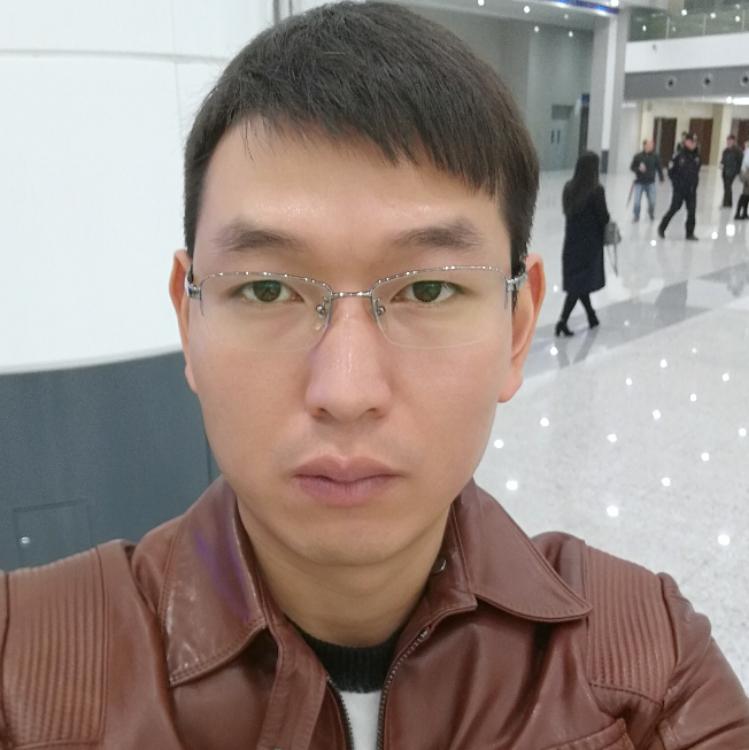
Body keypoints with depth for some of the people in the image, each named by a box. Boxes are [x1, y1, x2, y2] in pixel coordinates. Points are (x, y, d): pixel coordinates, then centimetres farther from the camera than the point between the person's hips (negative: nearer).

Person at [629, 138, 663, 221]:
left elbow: (659, 168, 7)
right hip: (639, 183, -1)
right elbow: (632, 167, 2)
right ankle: (636, 216, 18)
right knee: (637, 202, -5)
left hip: (650, 183, 1)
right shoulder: (638, 156, -6)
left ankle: (651, 213, 30)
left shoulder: (655, 157, -2)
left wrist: (661, 179, 10)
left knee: (652, 201, 1)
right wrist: (639, 168, -18)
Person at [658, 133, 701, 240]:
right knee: (674, 208, 0)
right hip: (679, 189, -4)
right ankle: (662, 228, 18)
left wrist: (695, 182, 10)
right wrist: (677, 183, -7)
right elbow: (671, 171, -6)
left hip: (692, 190, 5)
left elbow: (697, 171, 17)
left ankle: (690, 233, 10)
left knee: (692, 211, 1)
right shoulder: (679, 155, -10)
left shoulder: (696, 156, 5)